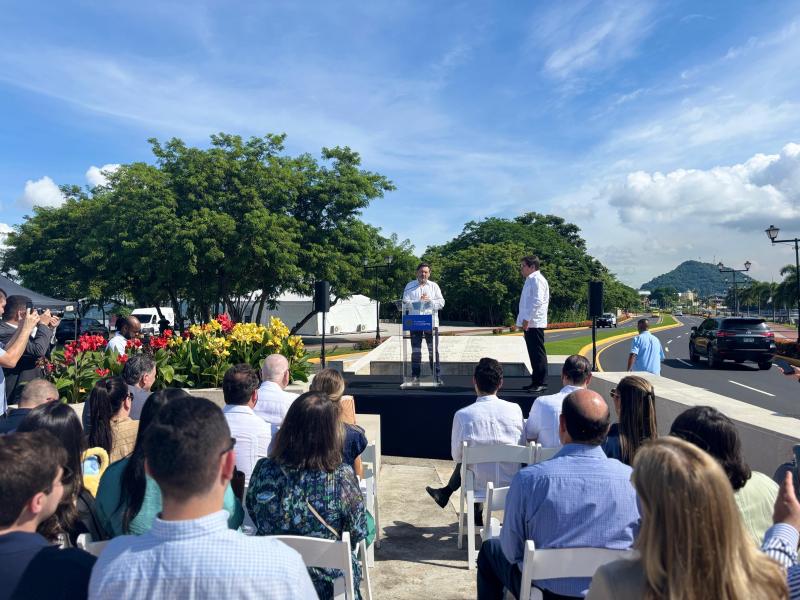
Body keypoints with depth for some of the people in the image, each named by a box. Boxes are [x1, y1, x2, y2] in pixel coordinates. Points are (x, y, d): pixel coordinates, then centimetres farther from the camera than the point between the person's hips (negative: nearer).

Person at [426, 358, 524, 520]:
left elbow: (456, 456, -6)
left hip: (480, 485, -2)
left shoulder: (462, 415, -18)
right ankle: (446, 492, 49)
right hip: (511, 483, 3)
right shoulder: (515, 409, -13)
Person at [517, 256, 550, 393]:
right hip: (529, 323, 10)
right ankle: (536, 382, 18)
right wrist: (524, 320, 16)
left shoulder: (537, 280, -10)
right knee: (533, 353, 12)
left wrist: (527, 319, -21)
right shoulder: (530, 280, 20)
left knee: (538, 353, -6)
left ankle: (542, 383, -2)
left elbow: (537, 301, -20)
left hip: (534, 323, -10)